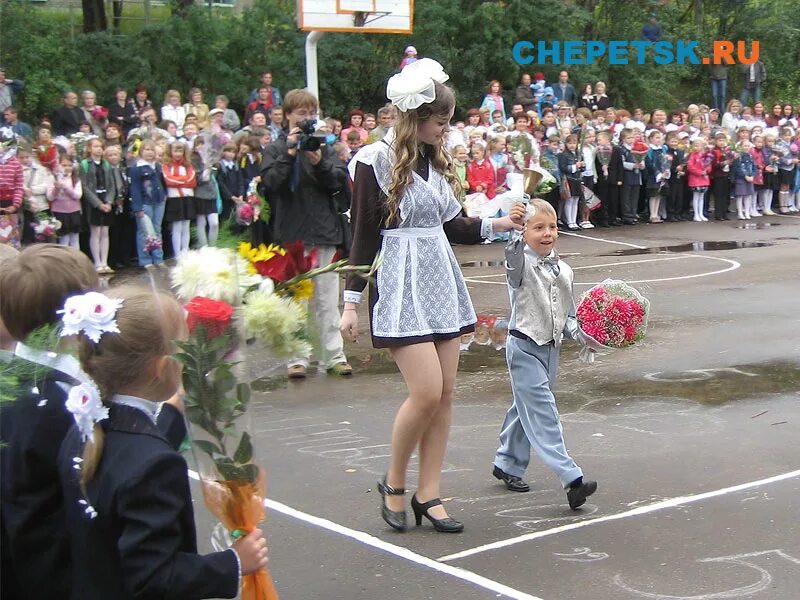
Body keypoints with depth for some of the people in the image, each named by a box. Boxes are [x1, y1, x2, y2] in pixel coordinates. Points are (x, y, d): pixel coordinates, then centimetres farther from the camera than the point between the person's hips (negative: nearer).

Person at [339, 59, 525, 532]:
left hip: (441, 280, 7)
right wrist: (352, 302, -8)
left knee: (446, 392, 5)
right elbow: (365, 234, -8)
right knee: (427, 392, -12)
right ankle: (394, 484, 10)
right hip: (400, 284, -7)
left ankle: (429, 495, 14)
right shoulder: (377, 160, -8)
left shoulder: (437, 160, 11)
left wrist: (500, 224, 3)